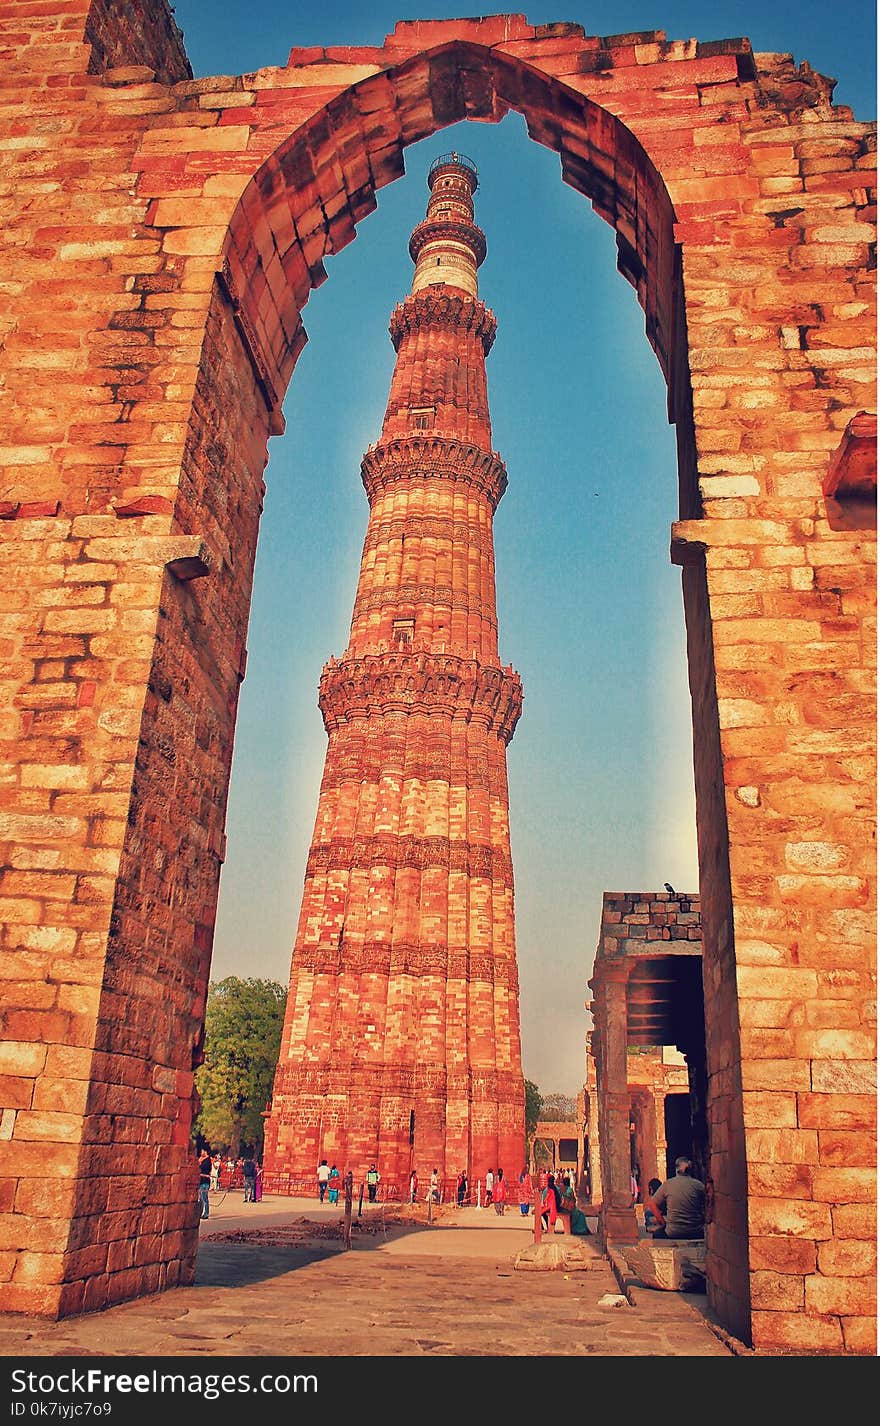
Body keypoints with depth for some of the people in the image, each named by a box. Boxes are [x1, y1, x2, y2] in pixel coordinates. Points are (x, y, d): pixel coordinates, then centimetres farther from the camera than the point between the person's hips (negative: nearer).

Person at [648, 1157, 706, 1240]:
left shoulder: (667, 1184, -2)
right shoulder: (699, 1185, -3)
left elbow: (652, 1204, 3)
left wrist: (663, 1223, 9)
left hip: (673, 1234, 0)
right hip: (696, 1234, 1)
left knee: (657, 1234, 27)